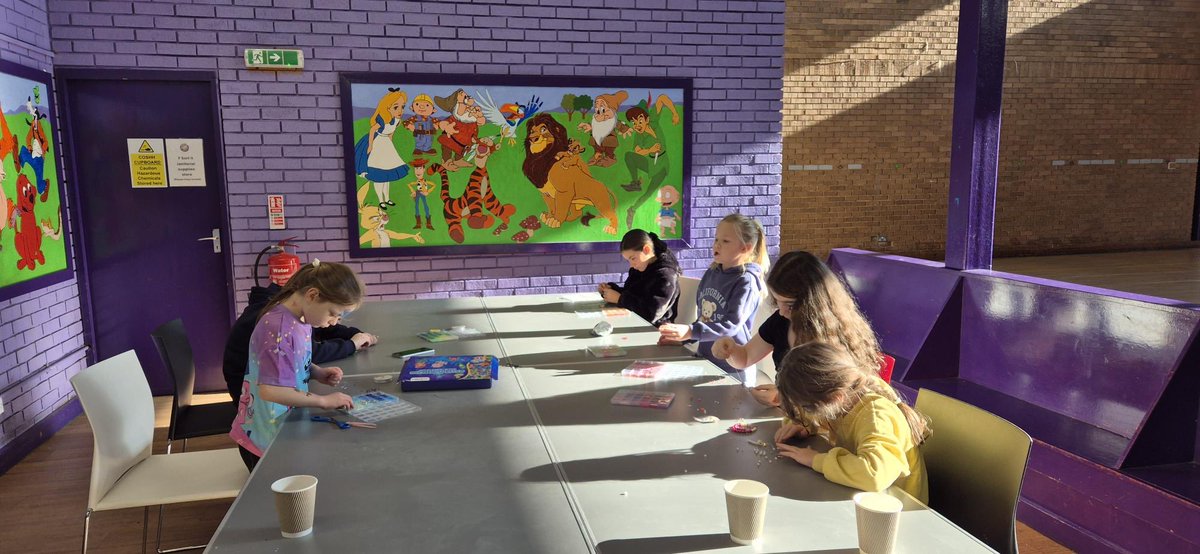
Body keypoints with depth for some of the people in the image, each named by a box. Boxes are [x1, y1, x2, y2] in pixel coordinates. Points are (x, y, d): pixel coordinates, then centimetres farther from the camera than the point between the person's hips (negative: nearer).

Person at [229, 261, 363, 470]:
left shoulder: (301, 319, 0)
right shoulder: (279, 328, -26)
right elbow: (270, 390, -30)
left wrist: (319, 373, -3)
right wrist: (323, 400, -24)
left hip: (289, 426, 9)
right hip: (264, 438, -8)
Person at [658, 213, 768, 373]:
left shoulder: (746, 281, -16)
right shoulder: (711, 274, 4)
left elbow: (731, 325, -25)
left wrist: (691, 332, -34)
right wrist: (681, 336, 4)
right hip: (706, 360, 6)